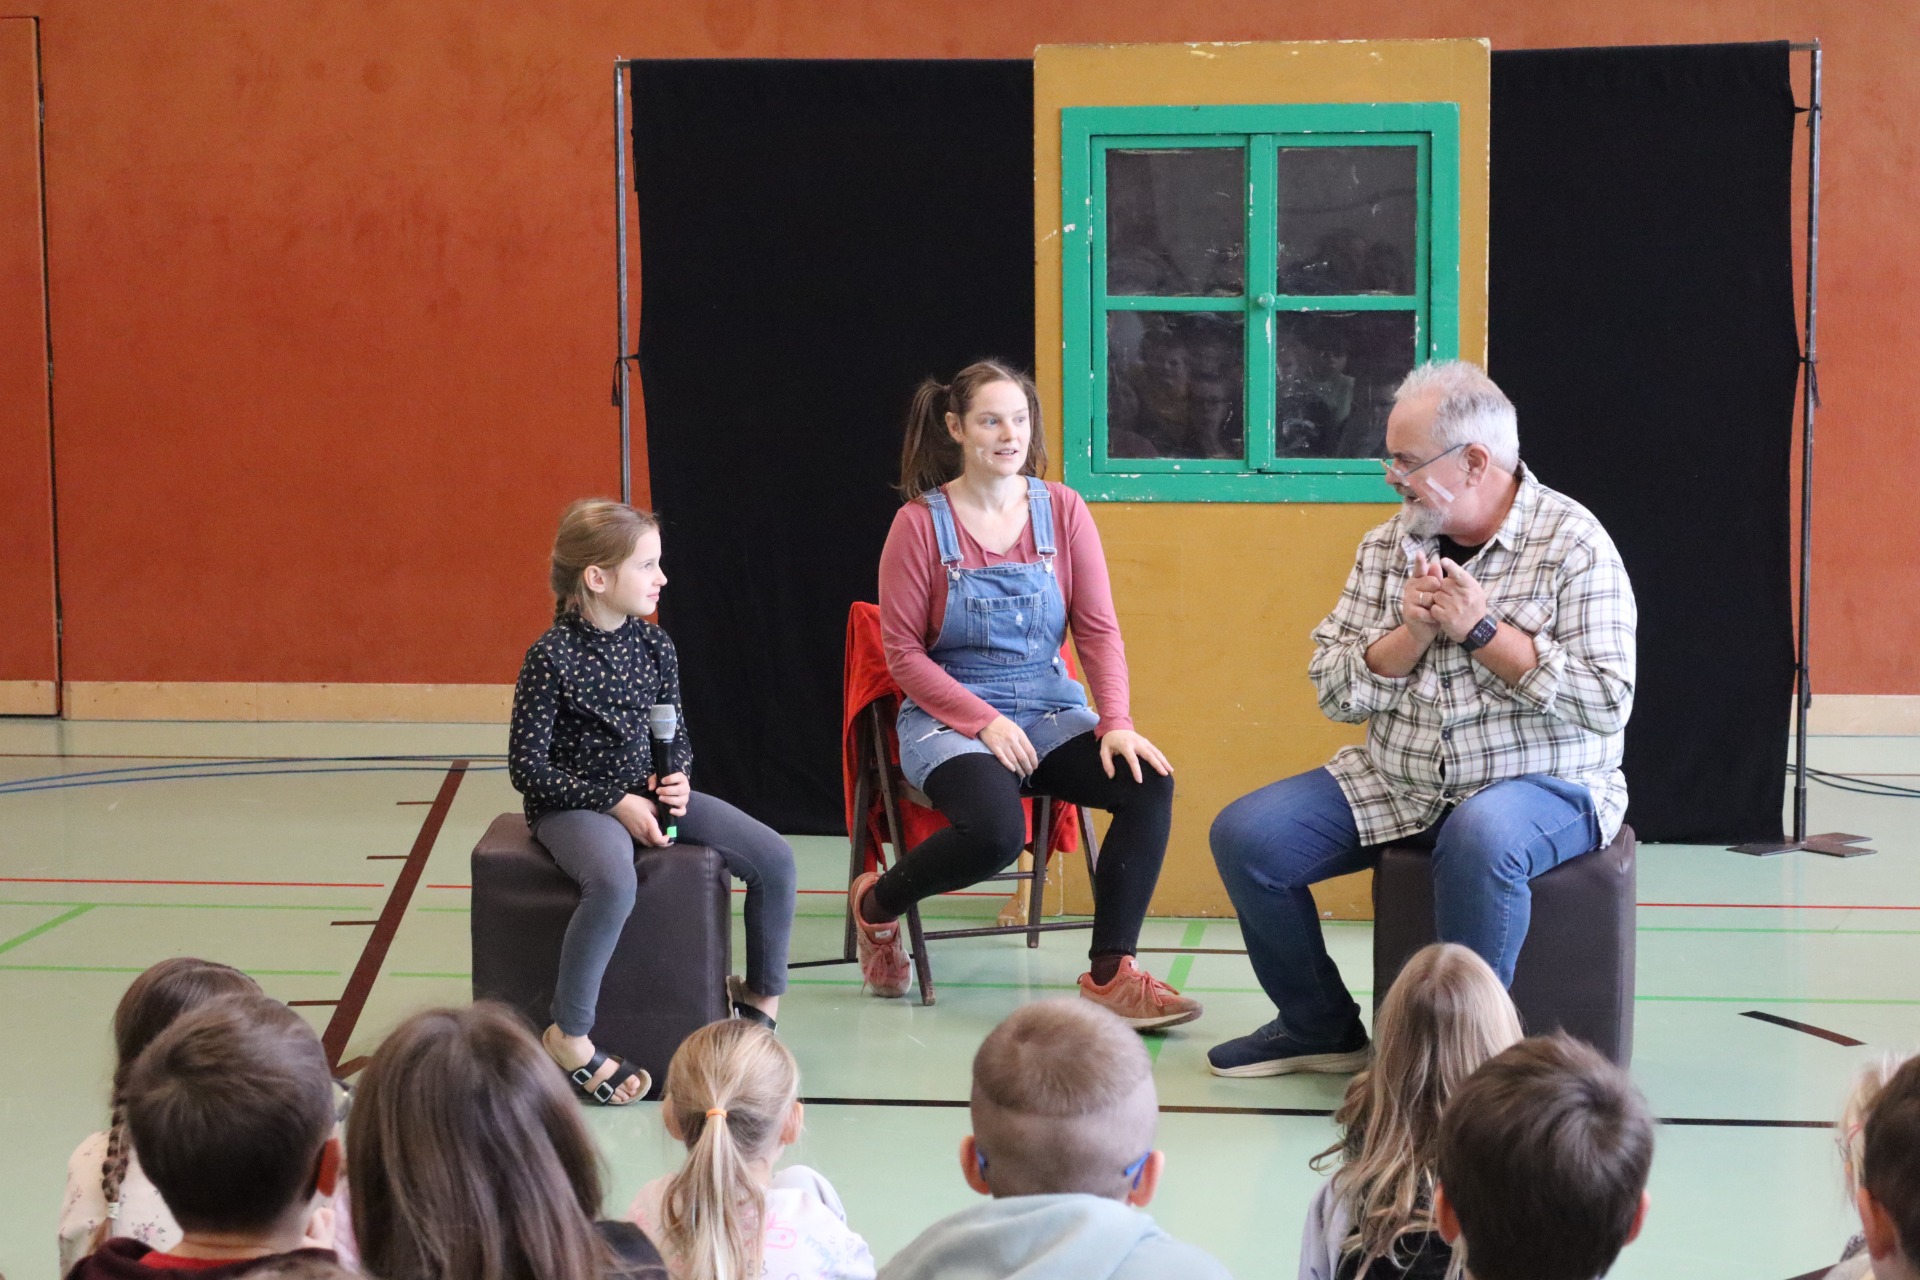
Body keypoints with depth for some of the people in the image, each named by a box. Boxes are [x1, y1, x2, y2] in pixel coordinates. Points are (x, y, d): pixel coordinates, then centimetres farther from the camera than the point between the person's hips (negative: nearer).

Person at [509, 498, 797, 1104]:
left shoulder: (654, 644, 3)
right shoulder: (553, 656, -15)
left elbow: (677, 734, 16)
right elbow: (527, 766, -14)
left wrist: (677, 779, -7)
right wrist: (615, 804, -19)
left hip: (646, 793, 6)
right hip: (573, 804, -6)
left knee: (774, 856, -7)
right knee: (615, 882, -39)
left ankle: (762, 996, 13)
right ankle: (570, 1038, -25)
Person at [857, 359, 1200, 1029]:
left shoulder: (1062, 510, 4)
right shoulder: (920, 523, -5)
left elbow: (1098, 630, 2)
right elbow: (904, 653, -5)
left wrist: (1116, 723, -13)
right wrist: (984, 721, -16)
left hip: (1050, 709, 4)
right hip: (949, 716, -4)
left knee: (1150, 785, -24)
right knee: (996, 829, -33)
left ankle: (1109, 972, -14)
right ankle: (877, 903, 0)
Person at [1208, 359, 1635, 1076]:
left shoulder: (1573, 545, -9)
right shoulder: (1390, 545, 8)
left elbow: (1607, 702, -17)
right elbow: (1335, 692, 4)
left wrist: (1482, 628, -18)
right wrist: (1412, 632, -14)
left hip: (1543, 781, -6)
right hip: (1399, 780, 6)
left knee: (1480, 837, -40)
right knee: (1244, 835, -8)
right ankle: (1321, 1028, 10)